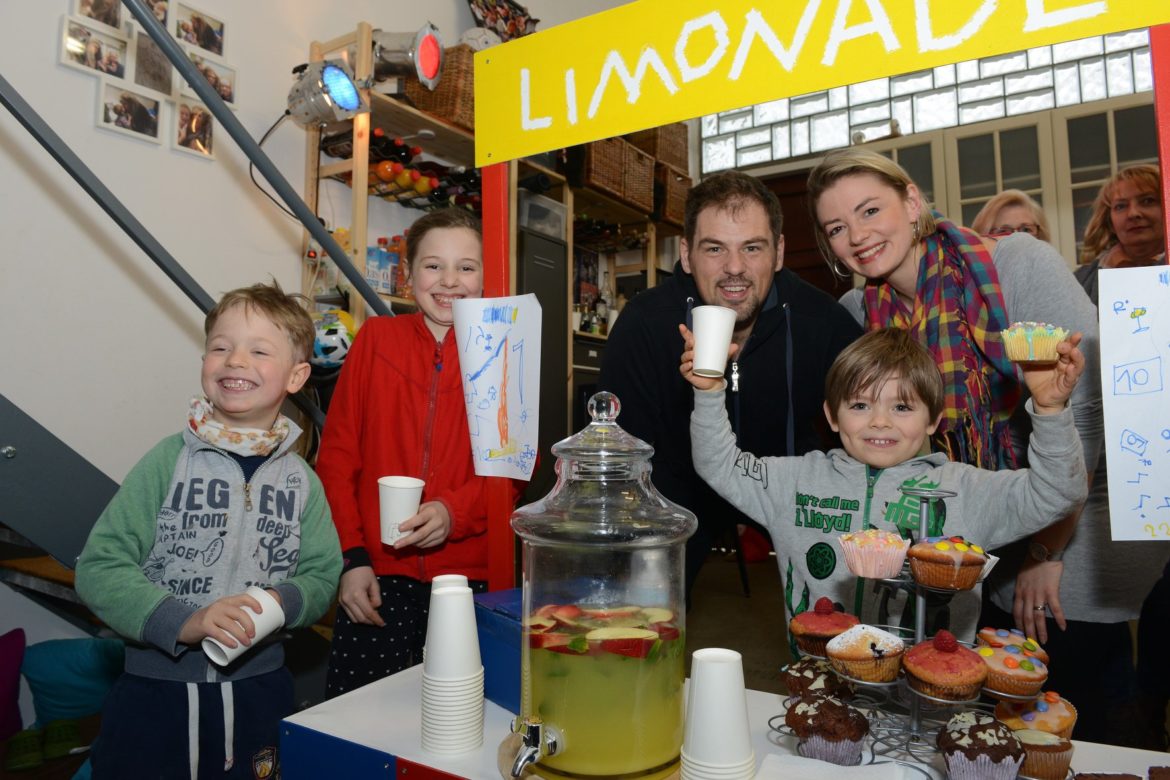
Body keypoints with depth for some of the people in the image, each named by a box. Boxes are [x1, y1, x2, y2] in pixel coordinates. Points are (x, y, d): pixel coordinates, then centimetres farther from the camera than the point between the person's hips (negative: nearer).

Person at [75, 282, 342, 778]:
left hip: (258, 689, 2)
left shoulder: (300, 480, -1)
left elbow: (322, 575, 2)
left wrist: (279, 603, -18)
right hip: (154, 689, -2)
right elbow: (98, 569, -10)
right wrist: (184, 621, -22)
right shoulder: (169, 461, -8)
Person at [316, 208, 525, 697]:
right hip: (377, 575, 1)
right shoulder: (377, 339, 5)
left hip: (471, 575, 0)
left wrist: (454, 511, -18)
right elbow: (336, 455, 4)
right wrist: (351, 558, -4)